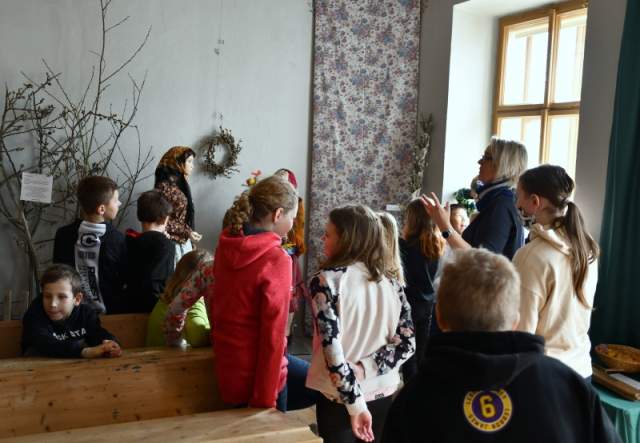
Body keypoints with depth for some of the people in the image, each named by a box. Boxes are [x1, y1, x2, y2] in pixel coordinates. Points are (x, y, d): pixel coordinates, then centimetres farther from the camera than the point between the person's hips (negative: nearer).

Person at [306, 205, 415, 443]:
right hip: (384, 395, 5)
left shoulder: (325, 281, -14)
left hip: (340, 398, -4)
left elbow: (333, 349, -20)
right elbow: (406, 343, -4)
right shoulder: (390, 281, 1)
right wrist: (363, 369, -10)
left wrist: (355, 403, -17)